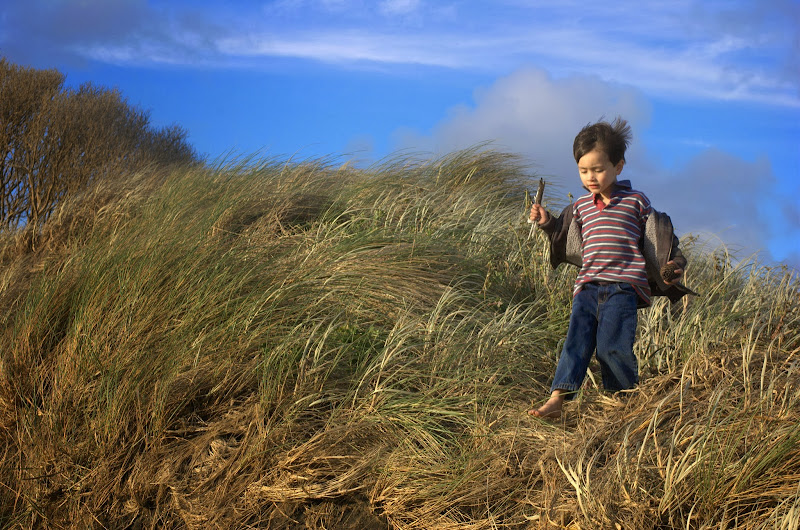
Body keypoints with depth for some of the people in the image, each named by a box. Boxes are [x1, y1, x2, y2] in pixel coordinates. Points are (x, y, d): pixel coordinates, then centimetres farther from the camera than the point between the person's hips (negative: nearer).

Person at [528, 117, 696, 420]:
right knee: (576, 342, -10)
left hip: (624, 285, -4)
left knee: (611, 346, -15)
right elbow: (569, 244, 29)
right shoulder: (581, 207, 19)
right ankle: (556, 400, -18)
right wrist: (547, 223, 18)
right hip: (588, 286, 4)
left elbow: (655, 241, 14)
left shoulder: (636, 202, 9)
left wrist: (669, 266, 1)